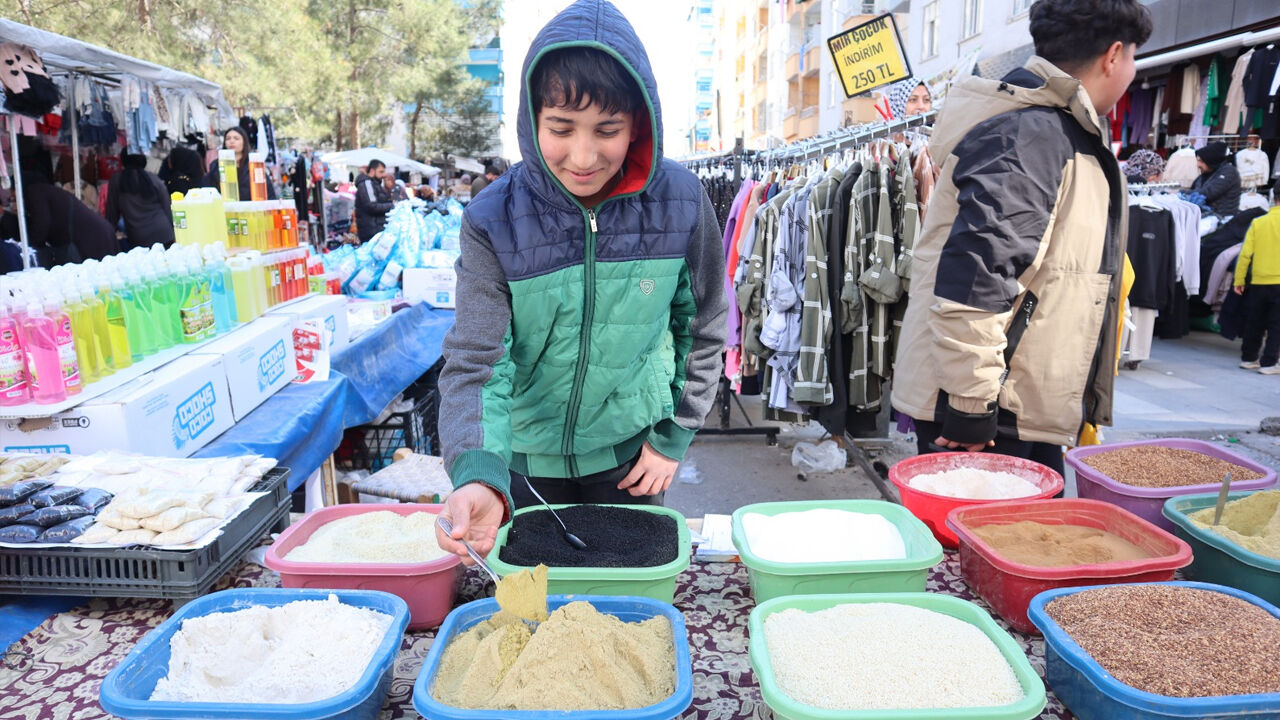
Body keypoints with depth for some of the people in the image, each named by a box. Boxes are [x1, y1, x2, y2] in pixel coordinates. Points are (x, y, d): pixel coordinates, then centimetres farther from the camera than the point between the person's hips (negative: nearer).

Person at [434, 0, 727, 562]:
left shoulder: (680, 203, -15)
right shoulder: (494, 220, -19)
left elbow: (704, 330, -2)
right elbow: (475, 363, -22)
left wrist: (673, 438, -3)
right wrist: (479, 479, -39)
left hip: (629, 454, 0)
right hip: (525, 459, 0)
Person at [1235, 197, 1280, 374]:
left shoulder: (1258, 222, 2)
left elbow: (1245, 254, -1)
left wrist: (1239, 280, 4)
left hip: (1258, 282, 3)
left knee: (1254, 323, 15)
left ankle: (1248, 358, 23)